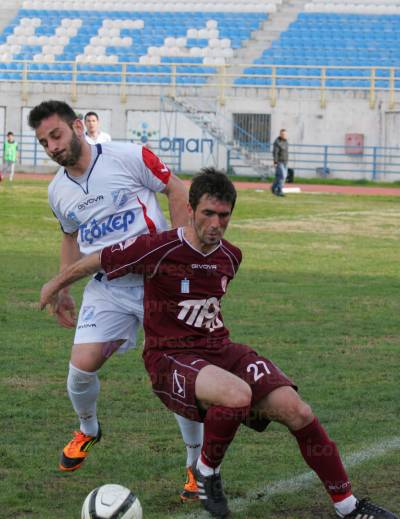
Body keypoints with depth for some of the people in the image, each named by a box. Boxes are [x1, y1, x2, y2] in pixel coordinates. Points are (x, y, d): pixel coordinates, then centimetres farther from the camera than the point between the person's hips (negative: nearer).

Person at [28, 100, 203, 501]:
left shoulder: (128, 158, -11)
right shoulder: (58, 190, 7)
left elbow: (177, 191, -3)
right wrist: (61, 290, 19)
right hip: (106, 288, 4)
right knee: (81, 366, -9)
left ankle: (197, 465, 8)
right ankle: (87, 430, 24)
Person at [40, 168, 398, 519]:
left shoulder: (230, 257, 7)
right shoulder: (160, 249, -12)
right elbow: (96, 261, 1)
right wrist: (55, 286, 14)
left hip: (221, 350, 6)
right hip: (171, 359, -6)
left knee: (295, 409, -16)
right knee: (239, 394, -38)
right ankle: (207, 471, -7)